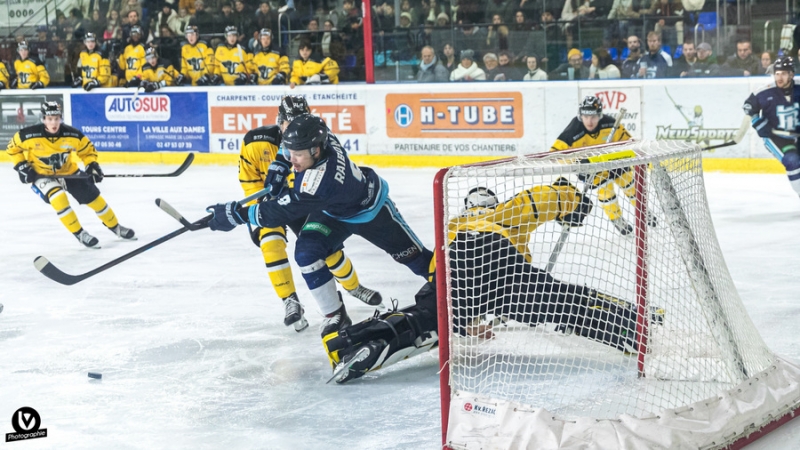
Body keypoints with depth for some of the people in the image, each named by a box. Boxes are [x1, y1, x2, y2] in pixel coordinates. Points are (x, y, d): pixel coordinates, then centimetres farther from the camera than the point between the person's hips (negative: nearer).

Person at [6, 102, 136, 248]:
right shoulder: (28, 135, -27)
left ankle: (115, 227, 29)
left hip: (69, 171, 3)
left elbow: (87, 149, -4)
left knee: (94, 198, 4)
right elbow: (13, 148, -7)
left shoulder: (72, 134, -22)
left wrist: (92, 165, -18)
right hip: (42, 174, -3)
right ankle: (80, 234, -13)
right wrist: (21, 166, -15)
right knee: (58, 198, -30)